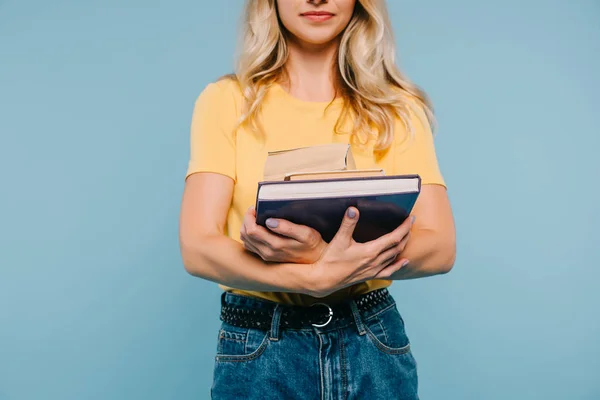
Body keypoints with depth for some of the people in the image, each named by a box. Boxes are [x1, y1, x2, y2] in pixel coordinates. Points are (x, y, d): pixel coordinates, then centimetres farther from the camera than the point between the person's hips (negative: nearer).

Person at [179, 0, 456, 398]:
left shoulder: (396, 107, -1)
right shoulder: (227, 100, -4)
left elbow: (440, 248, -7)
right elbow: (198, 249, -11)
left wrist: (318, 255, -23)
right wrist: (319, 277, -27)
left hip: (375, 345, 1)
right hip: (257, 350, -1)